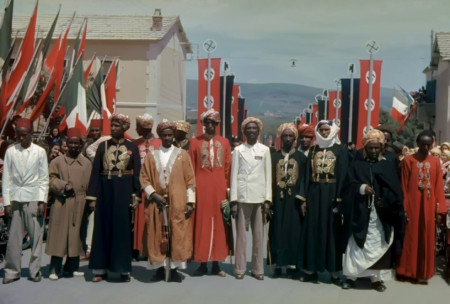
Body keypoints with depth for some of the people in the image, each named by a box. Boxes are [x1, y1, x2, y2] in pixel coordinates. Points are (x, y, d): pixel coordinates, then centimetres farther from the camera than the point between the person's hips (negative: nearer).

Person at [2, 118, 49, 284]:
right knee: (14, 236, 4)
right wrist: (6, 201, -1)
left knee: (36, 235, 1)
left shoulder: (40, 152, 1)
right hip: (15, 198, 1)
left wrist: (42, 201, -5)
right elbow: (6, 178, 4)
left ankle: (35, 270, 11)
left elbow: (44, 178, 2)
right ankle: (12, 271, 15)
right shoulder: (11, 151, 3)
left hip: (33, 198, -1)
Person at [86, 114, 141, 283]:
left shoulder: (132, 147, 4)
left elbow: (137, 172, 2)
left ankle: (124, 269, 11)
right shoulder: (103, 146, 6)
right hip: (105, 189, 1)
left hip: (123, 191, -1)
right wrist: (92, 196, -3)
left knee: (122, 228, 2)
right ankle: (101, 269, 11)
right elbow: (95, 171, 3)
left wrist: (136, 196, -6)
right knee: (103, 228, 4)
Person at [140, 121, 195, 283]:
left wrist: (190, 202, -4)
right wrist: (153, 195, -10)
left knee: (177, 235, -2)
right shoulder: (151, 156, 10)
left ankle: (174, 269, 7)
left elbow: (190, 180, 3)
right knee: (157, 236, 3)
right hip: (157, 202, 1)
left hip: (178, 204, -1)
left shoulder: (182, 155, 6)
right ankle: (159, 268, 13)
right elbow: (144, 179, 6)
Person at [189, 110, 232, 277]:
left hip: (219, 188, 2)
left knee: (219, 224, 5)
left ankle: (216, 263, 15)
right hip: (202, 187, -2)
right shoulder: (195, 142, 4)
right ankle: (202, 263, 10)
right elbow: (191, 168, 2)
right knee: (202, 224, 1)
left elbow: (228, 168, 7)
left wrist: (228, 188, 2)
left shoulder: (224, 142, 9)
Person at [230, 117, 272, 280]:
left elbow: (268, 175, 6)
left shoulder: (265, 150, 8)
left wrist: (268, 199, -1)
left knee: (259, 234, 4)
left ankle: (258, 268, 13)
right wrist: (233, 201, -3)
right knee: (241, 233, 3)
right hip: (242, 197, 0)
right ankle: (240, 268, 12)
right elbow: (234, 175, 3)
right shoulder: (238, 150, 7)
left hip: (259, 197, 1)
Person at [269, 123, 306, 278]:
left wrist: (303, 200, -10)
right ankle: (278, 263, 8)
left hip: (294, 200, -1)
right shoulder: (274, 156, 8)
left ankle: (292, 263, 8)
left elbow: (304, 180, 1)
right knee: (278, 230, 2)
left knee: (294, 231, 1)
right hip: (278, 199, 1)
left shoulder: (301, 157, 6)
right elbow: (270, 179, 5)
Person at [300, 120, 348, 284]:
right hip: (314, 194, 3)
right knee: (313, 230, 4)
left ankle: (334, 271, 7)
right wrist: (305, 198, 2)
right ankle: (311, 268, 11)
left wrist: (338, 199, -13)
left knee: (332, 231, 1)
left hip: (331, 193, -3)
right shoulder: (313, 150, 12)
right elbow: (308, 175, 9)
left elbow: (343, 176, -5)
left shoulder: (341, 150, 1)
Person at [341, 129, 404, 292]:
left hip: (381, 213, 1)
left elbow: (395, 189, 2)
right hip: (361, 212, -1)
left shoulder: (388, 166, 10)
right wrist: (361, 188, -20)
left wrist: (385, 199, -16)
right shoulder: (357, 165, 8)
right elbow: (349, 186, -1)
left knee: (379, 244, 2)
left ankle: (377, 277, 13)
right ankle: (351, 275, 7)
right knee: (357, 244, -1)